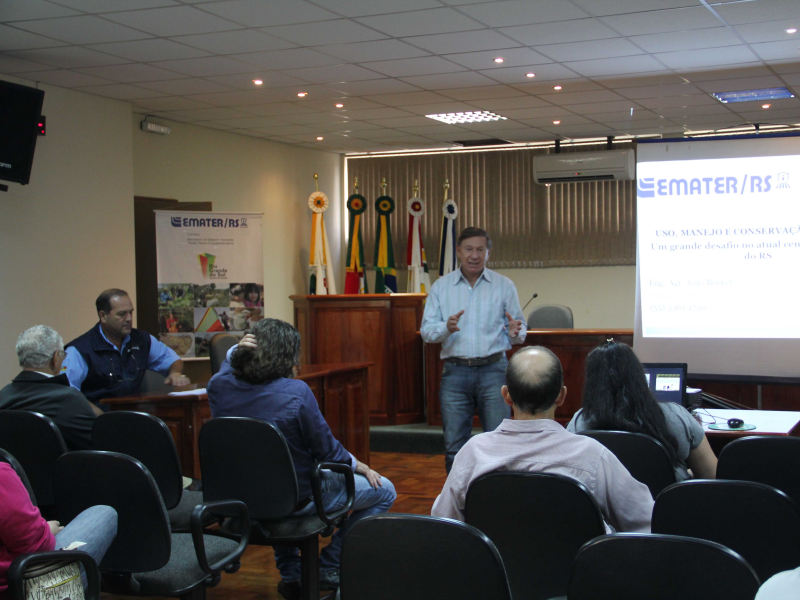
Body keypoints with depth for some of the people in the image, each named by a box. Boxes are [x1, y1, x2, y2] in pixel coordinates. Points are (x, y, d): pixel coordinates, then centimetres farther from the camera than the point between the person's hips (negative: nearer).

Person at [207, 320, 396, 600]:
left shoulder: (219, 387, -11)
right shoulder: (295, 392, -25)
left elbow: (227, 368, 17)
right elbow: (327, 450, -15)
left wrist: (234, 351, -6)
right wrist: (357, 465, 5)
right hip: (297, 498, -6)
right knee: (384, 491, 12)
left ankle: (290, 573, 39)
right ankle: (329, 567, 15)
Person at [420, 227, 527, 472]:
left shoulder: (504, 286, 7)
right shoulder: (441, 286, 9)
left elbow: (520, 329, 8)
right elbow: (426, 330, 5)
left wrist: (515, 332, -16)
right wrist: (446, 328, -16)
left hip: (493, 370, -1)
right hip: (455, 371, 1)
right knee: (454, 445, 4)